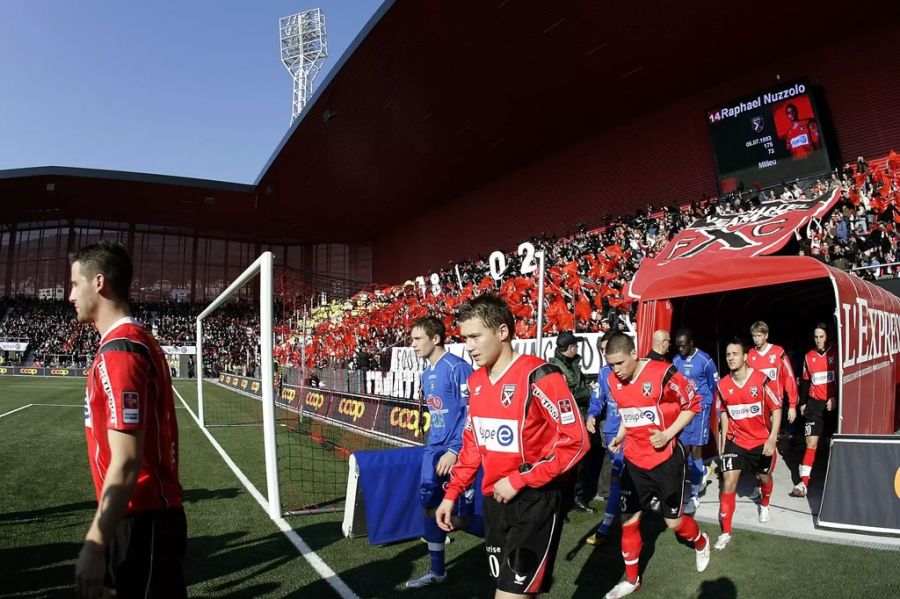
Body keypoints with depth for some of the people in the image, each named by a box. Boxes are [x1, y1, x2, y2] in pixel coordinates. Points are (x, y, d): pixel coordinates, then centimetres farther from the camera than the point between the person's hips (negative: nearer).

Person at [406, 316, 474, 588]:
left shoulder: (457, 368, -16)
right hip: (434, 449, 8)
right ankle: (437, 571, 25)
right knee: (430, 506, 11)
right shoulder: (426, 374, 10)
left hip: (456, 452, -8)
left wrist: (454, 451, -20)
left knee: (458, 510, 1)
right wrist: (435, 446, 16)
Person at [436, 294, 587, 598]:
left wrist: (518, 481, -18)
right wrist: (452, 493, 11)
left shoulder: (538, 376, -18)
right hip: (494, 500, 7)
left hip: (535, 502, -7)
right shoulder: (476, 382, 5)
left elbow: (575, 440, -19)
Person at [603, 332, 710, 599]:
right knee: (628, 520, 7)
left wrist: (668, 434, -19)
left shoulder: (663, 374, -21)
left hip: (666, 459, -4)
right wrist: (620, 436, 0)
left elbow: (692, 405, -10)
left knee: (674, 521, 11)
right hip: (635, 461, 5)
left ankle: (701, 542, 46)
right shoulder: (614, 381, -3)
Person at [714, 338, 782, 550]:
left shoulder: (761, 380, -18)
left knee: (765, 478, 20)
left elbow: (776, 409, -11)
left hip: (761, 441, -1)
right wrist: (723, 438, 9)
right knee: (729, 483, -8)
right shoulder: (723, 385, -8)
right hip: (735, 440, 1)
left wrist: (772, 438, -19)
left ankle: (764, 505, 56)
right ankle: (726, 532, 1)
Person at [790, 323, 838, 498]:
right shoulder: (809, 357, 9)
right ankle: (804, 483, -6)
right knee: (811, 443, -3)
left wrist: (836, 398, -13)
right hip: (814, 403, 2)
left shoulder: (836, 353, -2)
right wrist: (803, 403, 14)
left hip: (833, 403, -2)